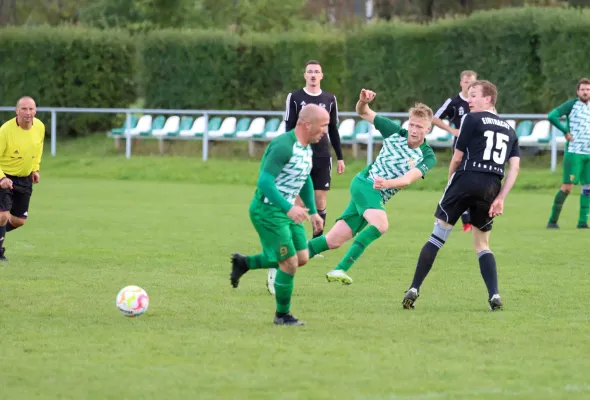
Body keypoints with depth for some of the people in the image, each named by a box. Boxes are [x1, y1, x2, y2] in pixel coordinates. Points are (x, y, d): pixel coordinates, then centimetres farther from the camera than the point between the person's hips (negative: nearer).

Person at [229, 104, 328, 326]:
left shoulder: (307, 147, 7)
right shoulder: (283, 146, -24)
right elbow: (265, 181, -29)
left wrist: (313, 212, 22)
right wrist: (288, 208, -37)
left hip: (286, 210, 9)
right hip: (267, 210, -9)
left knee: (302, 258, 7)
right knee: (290, 263, -8)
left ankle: (245, 263, 22)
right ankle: (282, 315, 11)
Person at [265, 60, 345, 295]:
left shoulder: (330, 99, 7)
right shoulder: (295, 97, 0)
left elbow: (333, 130, 13)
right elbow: (289, 128, 1)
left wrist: (340, 157, 11)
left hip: (322, 157, 2)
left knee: (320, 202, 1)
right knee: (298, 203, -6)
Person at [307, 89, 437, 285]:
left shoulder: (427, 157, -6)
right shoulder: (395, 132, -2)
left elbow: (408, 179, -22)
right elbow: (363, 113, 7)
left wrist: (387, 183, -41)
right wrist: (363, 101, -16)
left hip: (378, 196, 3)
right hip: (364, 182, -3)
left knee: (334, 241, -3)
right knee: (380, 225, -29)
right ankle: (341, 269, -29)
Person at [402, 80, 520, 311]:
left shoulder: (472, 120, 3)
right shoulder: (508, 129, 19)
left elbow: (457, 158, 1)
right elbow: (515, 167, 9)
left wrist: (451, 182, 17)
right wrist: (501, 199, 4)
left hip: (467, 179, -4)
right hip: (491, 188, 4)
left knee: (438, 237, 3)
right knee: (482, 244, 17)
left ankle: (414, 290, -1)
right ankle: (494, 296, -1)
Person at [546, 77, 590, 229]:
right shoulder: (572, 104, -5)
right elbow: (552, 116, -13)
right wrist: (565, 131, -16)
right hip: (573, 152, -6)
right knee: (567, 187, -7)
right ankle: (553, 220, 0)